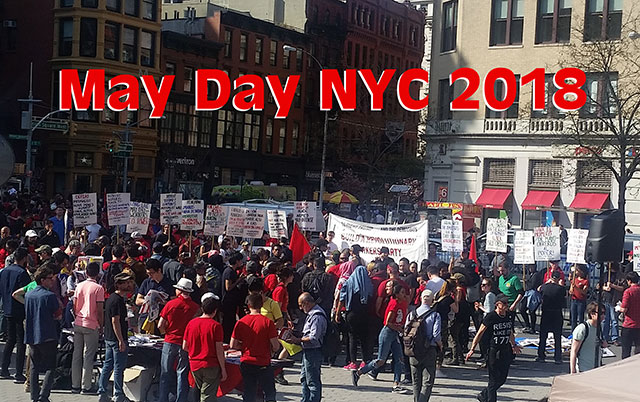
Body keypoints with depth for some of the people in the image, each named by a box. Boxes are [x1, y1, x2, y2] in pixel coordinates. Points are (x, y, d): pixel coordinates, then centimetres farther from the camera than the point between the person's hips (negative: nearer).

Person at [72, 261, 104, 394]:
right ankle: (86, 386, 1)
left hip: (78, 324, 5)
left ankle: (75, 385, 14)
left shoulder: (79, 286, 5)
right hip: (91, 325, -5)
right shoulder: (98, 288, -9)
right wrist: (101, 326, 0)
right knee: (88, 356, 0)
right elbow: (100, 310, -10)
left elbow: (74, 307, 8)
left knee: (77, 355, 10)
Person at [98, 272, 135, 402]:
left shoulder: (111, 298, 14)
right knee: (119, 368, -1)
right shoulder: (117, 300, -18)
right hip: (117, 338, -10)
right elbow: (115, 321, -22)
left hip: (109, 338, 10)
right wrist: (121, 341, -22)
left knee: (107, 366, 13)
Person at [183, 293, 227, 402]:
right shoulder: (216, 326, -12)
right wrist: (223, 370, -4)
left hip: (194, 365, 4)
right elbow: (219, 350, -12)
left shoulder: (191, 323, 1)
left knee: (199, 391, 20)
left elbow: (185, 347, 6)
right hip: (211, 366, -4)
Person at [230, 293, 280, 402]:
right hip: (264, 364, -3)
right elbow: (275, 346, -12)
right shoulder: (267, 322, -11)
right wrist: (271, 350, 10)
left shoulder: (241, 322, -4)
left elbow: (233, 345, -1)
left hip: (246, 363, 3)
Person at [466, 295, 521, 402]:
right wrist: (472, 349, -11)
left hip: (506, 351, 6)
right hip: (493, 351, -6)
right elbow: (480, 333, -8)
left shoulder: (509, 316, 5)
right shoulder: (491, 317, -12)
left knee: (502, 379, 10)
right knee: (494, 380, -3)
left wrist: (514, 345, 34)